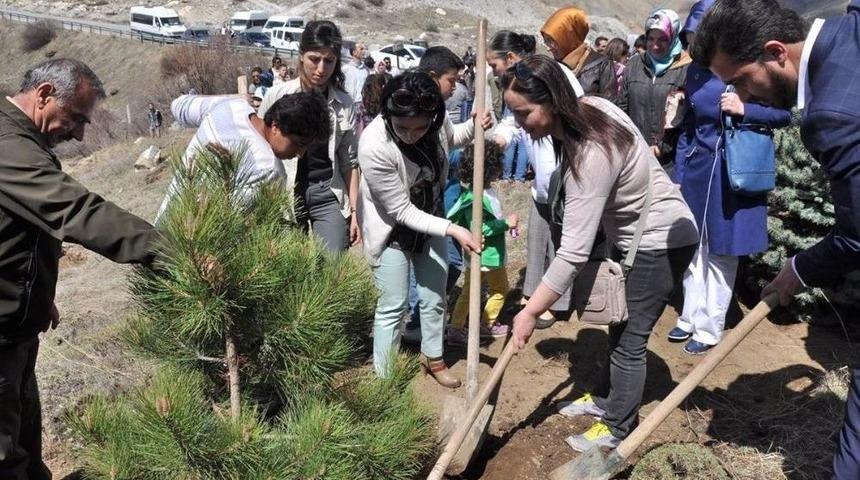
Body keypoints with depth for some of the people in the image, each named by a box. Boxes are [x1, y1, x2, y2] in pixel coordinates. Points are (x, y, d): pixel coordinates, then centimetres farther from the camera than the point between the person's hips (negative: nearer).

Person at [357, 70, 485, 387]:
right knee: (393, 307, 3)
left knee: (434, 299, 17)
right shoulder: (374, 146, -37)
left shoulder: (435, 120, -23)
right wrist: (452, 229, -31)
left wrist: (473, 128, -15)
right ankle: (384, 380, 22)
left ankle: (432, 357, 42)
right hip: (393, 228, -5)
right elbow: (401, 211, -27)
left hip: (430, 219, 5)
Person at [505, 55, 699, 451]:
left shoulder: (591, 155, -36)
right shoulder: (588, 107, -10)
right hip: (642, 234, 10)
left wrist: (531, 312, -30)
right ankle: (606, 399, 38)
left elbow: (573, 252, -36)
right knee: (621, 325, 21)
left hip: (662, 241, -10)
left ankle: (618, 430, 19)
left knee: (630, 338, 1)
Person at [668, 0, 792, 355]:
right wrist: (678, 175, 9)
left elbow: (786, 112, -8)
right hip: (698, 170, 5)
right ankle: (691, 318, 30)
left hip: (734, 173, -5)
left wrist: (744, 110, -22)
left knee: (721, 254, 8)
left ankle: (710, 329, 22)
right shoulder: (696, 70, 3)